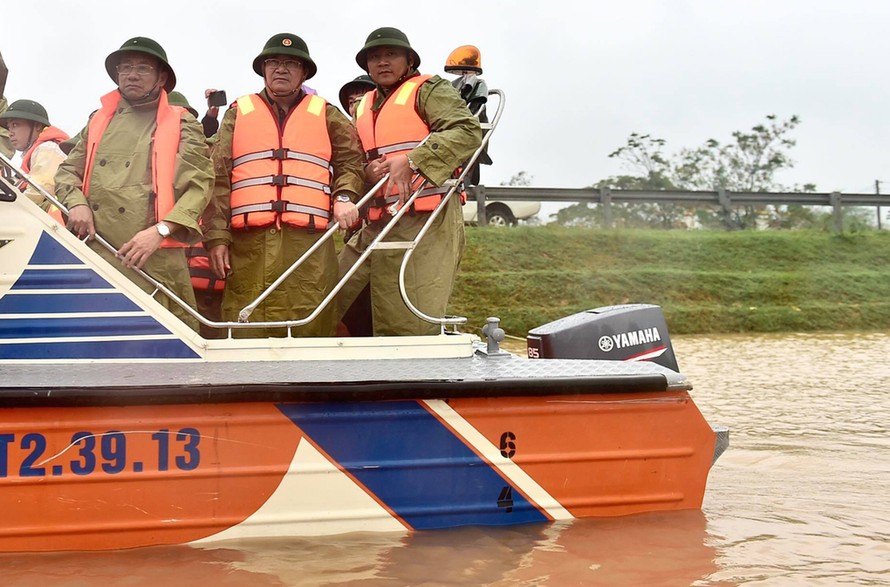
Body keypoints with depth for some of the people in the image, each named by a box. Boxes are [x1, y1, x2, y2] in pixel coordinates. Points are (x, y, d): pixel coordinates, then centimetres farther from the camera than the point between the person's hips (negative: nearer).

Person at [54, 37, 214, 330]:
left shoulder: (182, 124, 9)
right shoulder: (98, 120, 22)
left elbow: (199, 184, -2)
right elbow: (68, 170, 25)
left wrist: (160, 231, -15)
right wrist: (76, 203, 1)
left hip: (155, 260, -4)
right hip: (92, 252, 4)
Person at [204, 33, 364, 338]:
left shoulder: (326, 114, 17)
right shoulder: (239, 112, 16)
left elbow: (349, 160, 18)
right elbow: (219, 177, 10)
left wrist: (344, 197, -5)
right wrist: (216, 236, 0)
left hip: (308, 241, 0)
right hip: (249, 241, 0)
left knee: (310, 329, -5)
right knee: (246, 329, -4)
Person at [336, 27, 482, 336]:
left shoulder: (429, 90, 2)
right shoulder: (363, 108, 23)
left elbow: (468, 131, -13)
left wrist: (411, 161, -23)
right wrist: (367, 171, -2)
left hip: (425, 221, -7)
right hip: (375, 226, 8)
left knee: (413, 327, -12)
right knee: (331, 304, 7)